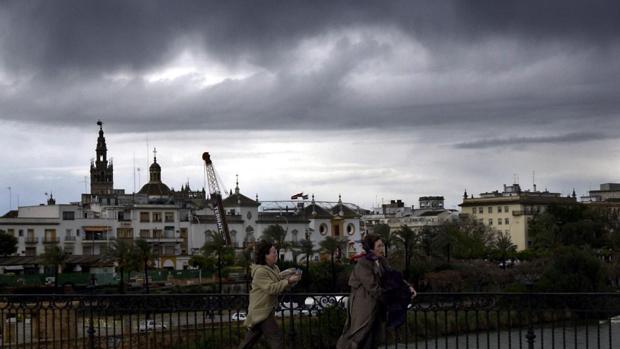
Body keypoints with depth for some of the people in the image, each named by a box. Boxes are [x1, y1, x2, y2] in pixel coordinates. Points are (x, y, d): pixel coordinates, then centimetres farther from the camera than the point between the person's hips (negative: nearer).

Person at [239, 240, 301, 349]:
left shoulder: (275, 268, 10)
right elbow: (271, 288, -26)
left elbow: (281, 282, 12)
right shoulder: (260, 272, -19)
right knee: (276, 337, -12)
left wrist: (292, 278, -8)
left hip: (269, 309, 9)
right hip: (261, 310, -9)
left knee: (251, 338, 17)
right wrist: (288, 281, -30)